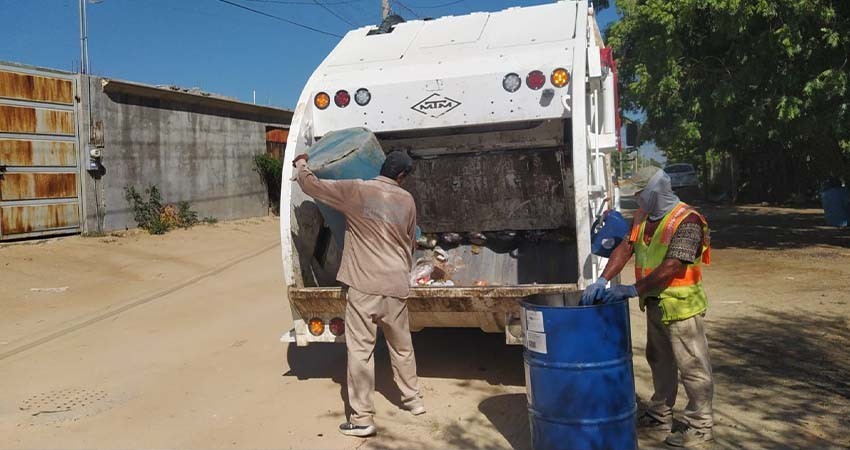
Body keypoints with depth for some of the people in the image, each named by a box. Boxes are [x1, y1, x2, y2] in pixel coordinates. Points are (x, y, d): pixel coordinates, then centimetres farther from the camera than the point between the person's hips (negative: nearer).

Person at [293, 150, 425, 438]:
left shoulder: (355, 190, -5)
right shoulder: (407, 200, 5)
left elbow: (311, 185, 1)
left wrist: (301, 165, 23)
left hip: (363, 285, -3)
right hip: (395, 285, 4)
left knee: (360, 349, 2)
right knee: (402, 346, 20)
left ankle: (362, 418, 6)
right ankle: (413, 399, 35)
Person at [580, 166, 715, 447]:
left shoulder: (687, 221, -20)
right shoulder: (642, 217, 6)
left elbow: (672, 267, -27)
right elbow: (625, 248, 0)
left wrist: (632, 290, -29)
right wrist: (603, 280, -14)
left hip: (680, 305, -8)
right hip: (654, 303, 9)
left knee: (692, 367, 4)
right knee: (659, 361, 20)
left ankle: (701, 426, 18)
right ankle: (660, 416, 35)